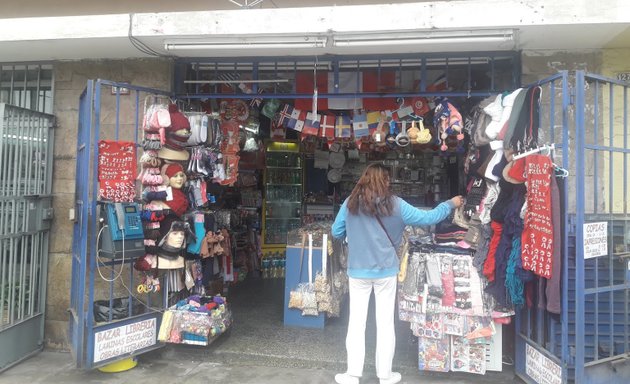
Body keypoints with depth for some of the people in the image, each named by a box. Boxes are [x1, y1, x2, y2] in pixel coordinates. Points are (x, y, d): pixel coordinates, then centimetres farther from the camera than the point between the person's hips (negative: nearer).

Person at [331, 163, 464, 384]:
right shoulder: (395, 205, -6)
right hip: (386, 271, 0)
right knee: (385, 323, 11)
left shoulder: (351, 203, -5)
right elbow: (427, 218, 0)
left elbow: (336, 232, 2)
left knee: (356, 322, 9)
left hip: (358, 271, 1)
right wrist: (451, 204, 14)